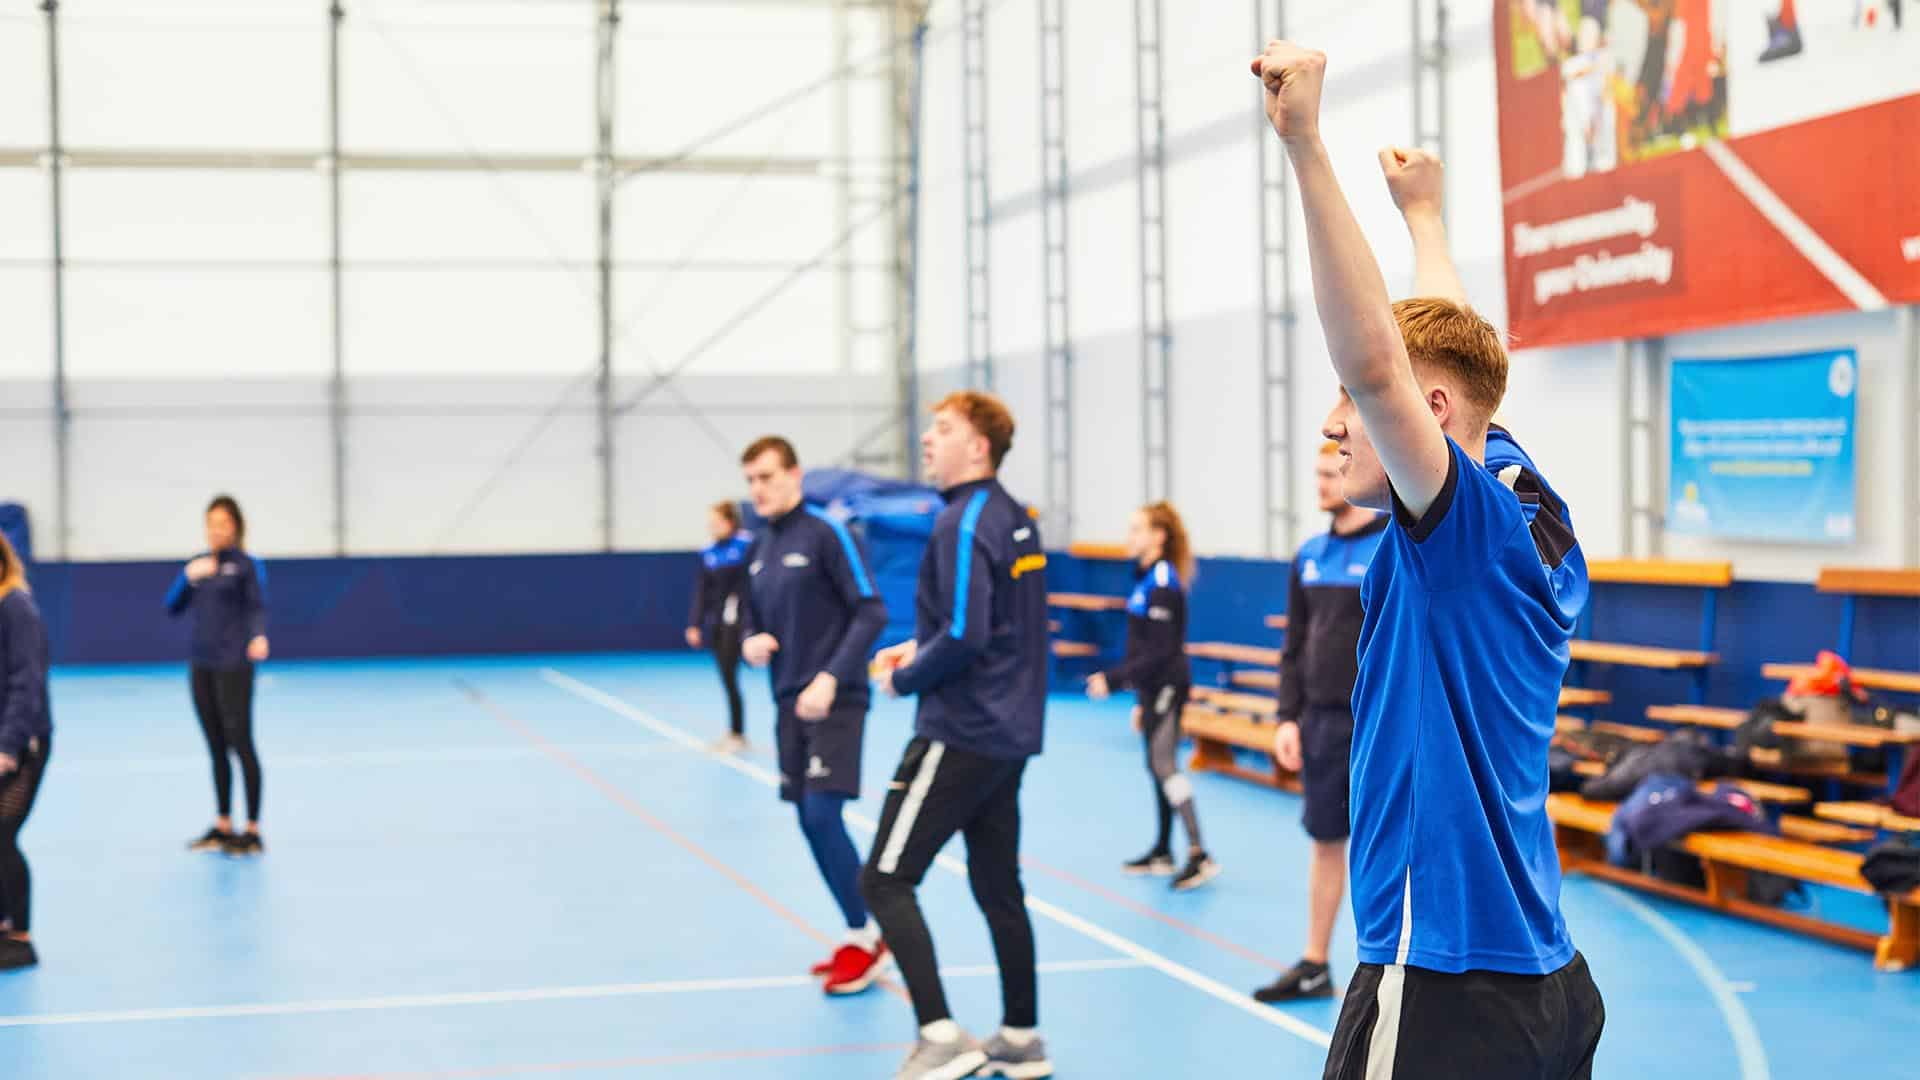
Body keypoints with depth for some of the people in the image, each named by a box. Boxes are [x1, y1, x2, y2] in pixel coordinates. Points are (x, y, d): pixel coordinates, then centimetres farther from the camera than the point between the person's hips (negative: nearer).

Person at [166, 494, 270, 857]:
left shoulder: (246, 565, -4)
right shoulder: (198, 563, 12)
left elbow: (257, 608, -11)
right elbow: (172, 608, 10)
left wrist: (258, 637, -31)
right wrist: (188, 577, -6)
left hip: (233, 667, -6)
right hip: (201, 667, 6)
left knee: (241, 744, -4)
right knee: (216, 748, 11)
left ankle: (253, 831, -1)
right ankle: (222, 826, 19)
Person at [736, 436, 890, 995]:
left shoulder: (826, 534, -10)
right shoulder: (759, 550, 12)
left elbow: (871, 612, -14)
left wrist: (831, 678, -23)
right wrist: (751, 643, -2)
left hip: (834, 703, -7)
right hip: (789, 705, 7)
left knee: (823, 816, -14)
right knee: (811, 823, 7)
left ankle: (864, 937, -1)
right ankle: (861, 936, 18)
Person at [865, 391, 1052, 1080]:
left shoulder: (964, 524, -16)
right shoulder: (1014, 518, 12)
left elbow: (963, 638, -23)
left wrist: (904, 679, -8)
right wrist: (921, 647, 15)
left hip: (961, 733, -10)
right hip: (1009, 732, 10)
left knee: (885, 880, -5)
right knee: (996, 886, 15)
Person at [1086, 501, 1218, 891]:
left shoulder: (1162, 583, -16)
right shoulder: (1148, 578, 12)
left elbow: (1159, 651, -20)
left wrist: (1114, 680, -21)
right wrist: (1140, 700, 21)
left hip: (1167, 684, -9)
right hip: (1154, 686, 9)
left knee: (1164, 764, -14)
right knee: (1157, 767, 13)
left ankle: (1199, 855, -17)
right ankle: (1162, 853, 20)